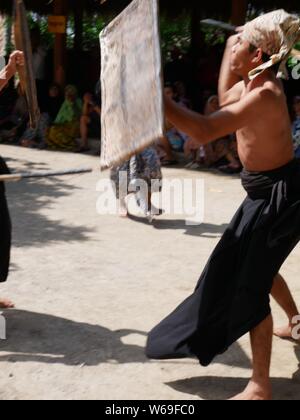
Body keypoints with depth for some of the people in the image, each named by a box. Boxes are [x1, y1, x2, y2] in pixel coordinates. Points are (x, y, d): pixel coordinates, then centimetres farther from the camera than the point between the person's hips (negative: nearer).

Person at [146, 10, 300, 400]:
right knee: (254, 266, 27)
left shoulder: (264, 92, -26)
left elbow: (205, 130, -37)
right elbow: (225, 99, 26)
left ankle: (260, 387, 5)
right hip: (265, 190, 10)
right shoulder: (252, 82, 3)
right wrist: (231, 53, 17)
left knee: (250, 283, -6)